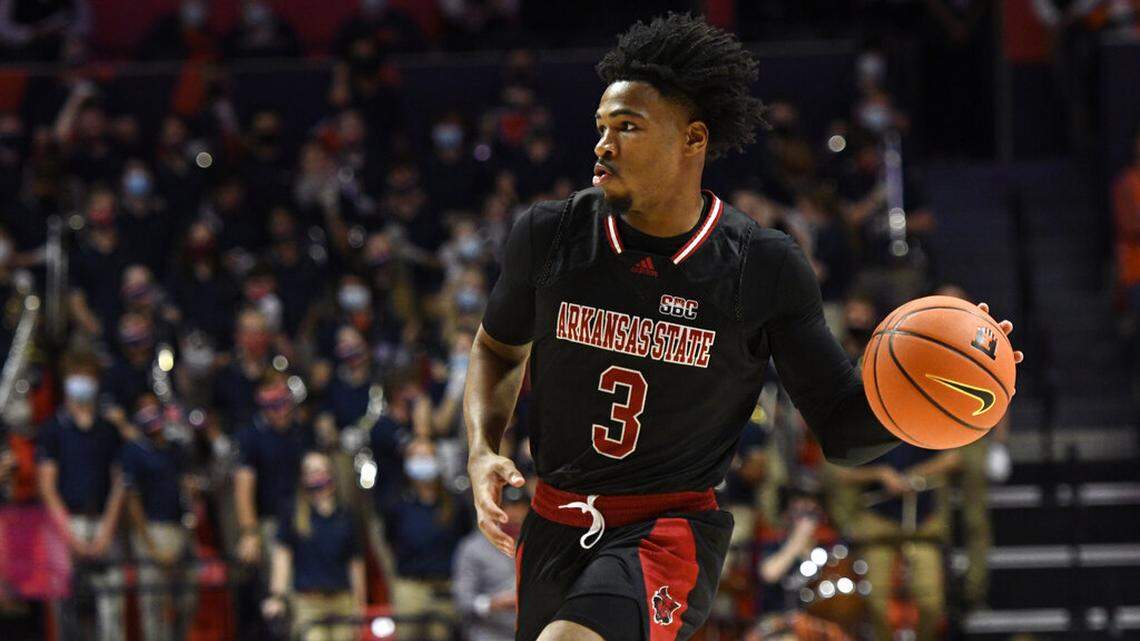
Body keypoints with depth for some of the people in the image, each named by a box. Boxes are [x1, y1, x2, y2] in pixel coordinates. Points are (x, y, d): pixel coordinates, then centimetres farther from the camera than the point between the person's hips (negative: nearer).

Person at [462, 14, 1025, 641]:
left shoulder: (765, 270, -9)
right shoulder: (548, 236, -3)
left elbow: (843, 429, -3)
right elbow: (499, 350, 16)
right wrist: (482, 451, -2)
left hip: (671, 526, -4)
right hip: (554, 525, 5)